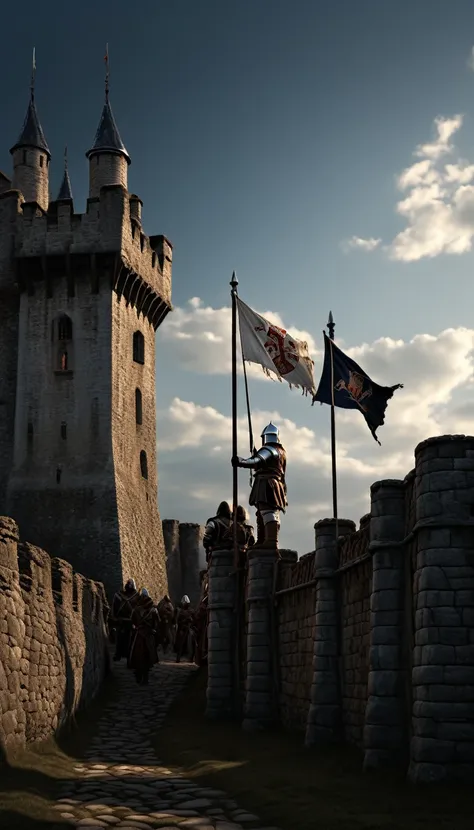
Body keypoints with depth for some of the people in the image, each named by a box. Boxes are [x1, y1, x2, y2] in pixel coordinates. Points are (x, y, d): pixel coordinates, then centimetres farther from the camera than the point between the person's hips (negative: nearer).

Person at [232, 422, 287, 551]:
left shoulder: (269, 450, -7)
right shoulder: (281, 452, 22)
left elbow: (257, 460, -26)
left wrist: (241, 462, -39)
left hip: (266, 485, -10)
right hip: (277, 485, 10)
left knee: (268, 513, -19)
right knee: (262, 515, 16)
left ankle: (272, 541, -29)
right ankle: (261, 541, 18)